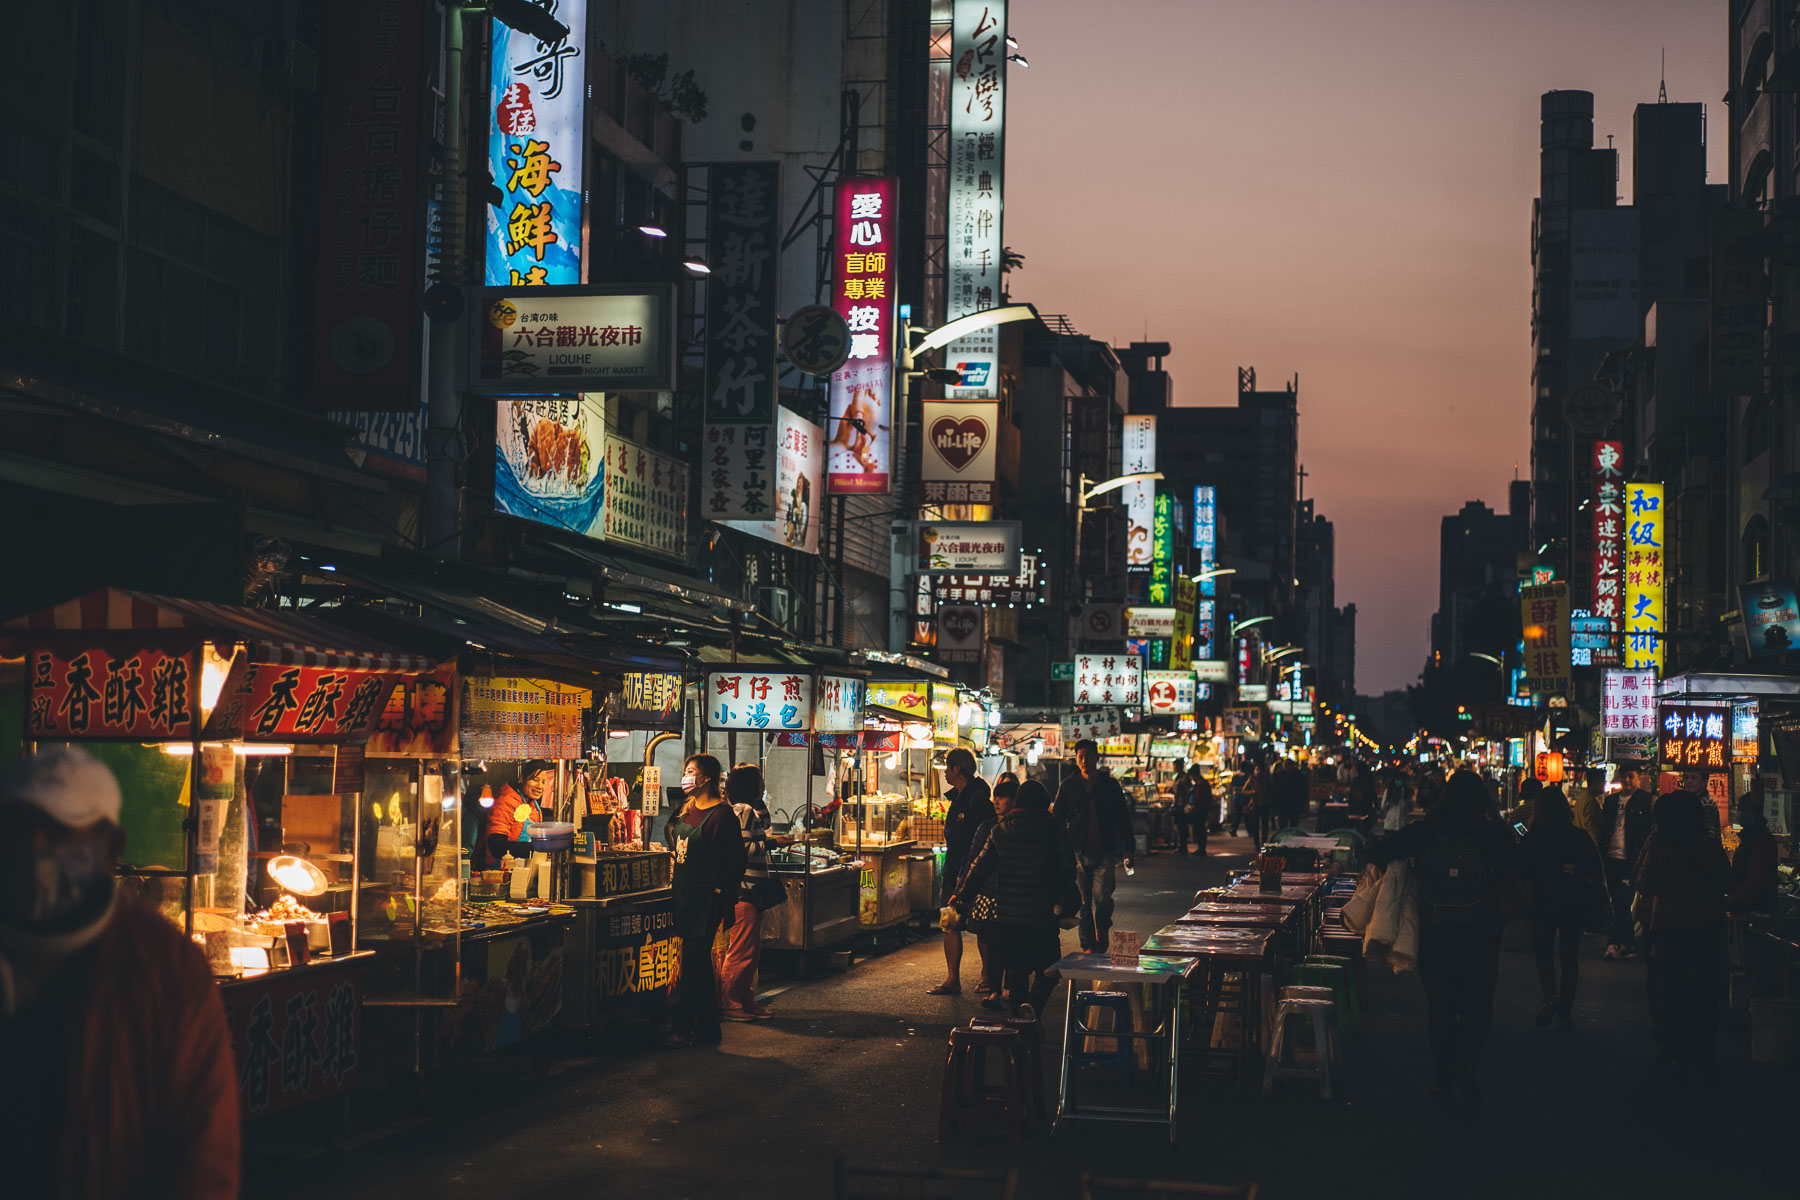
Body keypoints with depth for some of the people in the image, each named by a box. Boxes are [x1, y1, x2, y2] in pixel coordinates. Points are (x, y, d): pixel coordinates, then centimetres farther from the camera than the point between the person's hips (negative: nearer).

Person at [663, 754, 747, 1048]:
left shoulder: (722, 814, -12)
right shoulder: (686, 810, 12)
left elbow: (738, 860, -13)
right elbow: (674, 841, 25)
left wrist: (720, 890, -12)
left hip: (706, 899, -8)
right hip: (684, 895, 8)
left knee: (692, 963, -7)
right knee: (700, 965, 11)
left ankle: (683, 1028, -2)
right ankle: (707, 1028, 17)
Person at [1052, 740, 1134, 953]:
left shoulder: (1110, 785, 7)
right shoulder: (1068, 785, 6)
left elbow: (1123, 818, 12)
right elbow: (1058, 818, 8)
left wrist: (1127, 849, 6)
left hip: (1105, 852, -1)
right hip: (1078, 853, 1)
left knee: (1101, 898, -12)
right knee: (1085, 902, 2)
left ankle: (1102, 932, 16)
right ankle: (1089, 946, 12)